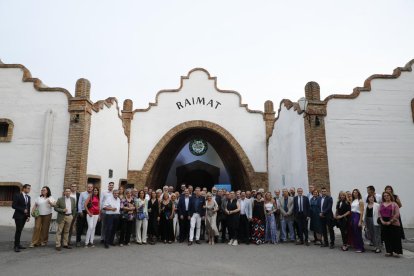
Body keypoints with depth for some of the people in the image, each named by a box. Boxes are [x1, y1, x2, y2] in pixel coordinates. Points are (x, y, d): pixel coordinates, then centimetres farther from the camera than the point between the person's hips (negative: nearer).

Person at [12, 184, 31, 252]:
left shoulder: (28, 197, 11)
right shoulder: (17, 196, -7)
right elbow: (13, 206, -12)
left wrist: (28, 216, 7)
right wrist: (23, 210, -15)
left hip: (24, 216, 6)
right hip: (18, 216, -6)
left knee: (20, 230, 10)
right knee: (18, 230, -7)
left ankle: (18, 244, 15)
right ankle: (16, 246, -2)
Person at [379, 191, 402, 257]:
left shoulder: (394, 204, -1)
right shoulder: (381, 204, 13)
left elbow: (397, 214, -9)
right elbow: (379, 213, 11)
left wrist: (390, 221, -15)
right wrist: (382, 220, -5)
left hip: (393, 224, -4)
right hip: (384, 224, 4)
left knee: (395, 238, -4)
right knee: (387, 238, 6)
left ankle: (397, 252, 3)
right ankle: (389, 251, 14)